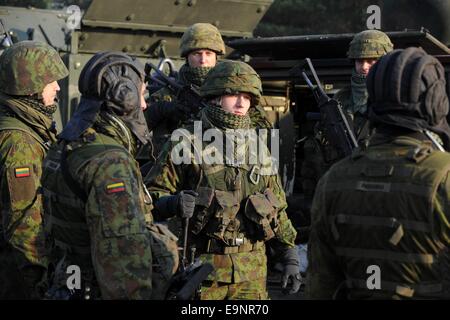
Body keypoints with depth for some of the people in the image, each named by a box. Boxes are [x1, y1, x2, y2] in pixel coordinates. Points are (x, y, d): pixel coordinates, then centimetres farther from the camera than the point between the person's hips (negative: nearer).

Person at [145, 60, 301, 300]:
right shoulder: (186, 143, -4)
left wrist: (290, 257, 13)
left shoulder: (257, 148, 11)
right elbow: (151, 196, -6)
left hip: (251, 271, 4)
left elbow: (277, 208, 17)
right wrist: (173, 204, -27)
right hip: (200, 264, -4)